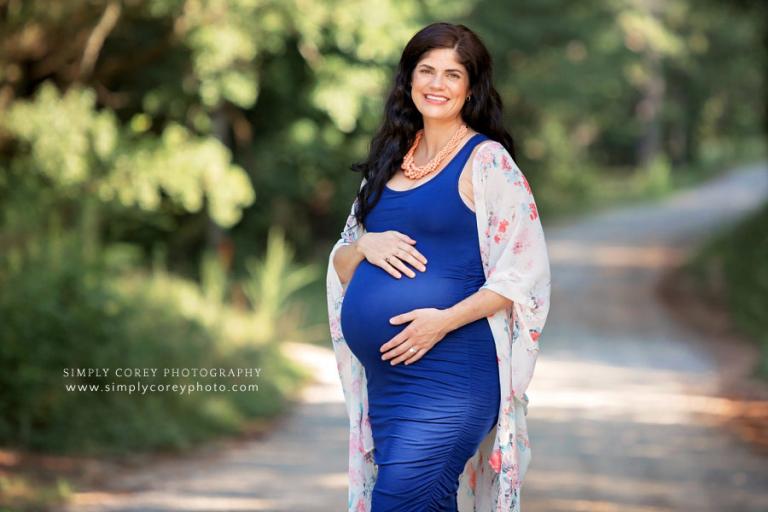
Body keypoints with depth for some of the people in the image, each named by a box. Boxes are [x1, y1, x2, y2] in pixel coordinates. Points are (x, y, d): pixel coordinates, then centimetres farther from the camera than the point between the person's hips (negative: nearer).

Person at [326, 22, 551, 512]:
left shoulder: (487, 161, -4)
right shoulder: (390, 162, 16)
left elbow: (525, 272, -10)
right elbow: (340, 265, 19)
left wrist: (445, 320, -20)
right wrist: (365, 246, -4)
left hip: (451, 374, -7)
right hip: (384, 376, 7)